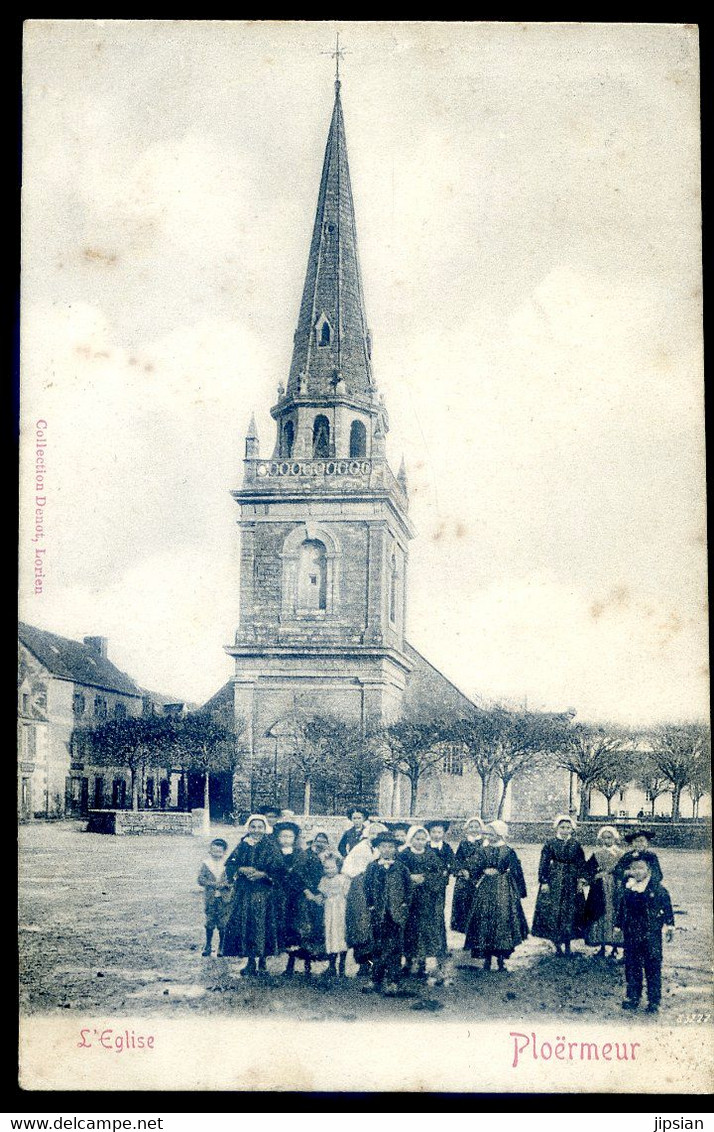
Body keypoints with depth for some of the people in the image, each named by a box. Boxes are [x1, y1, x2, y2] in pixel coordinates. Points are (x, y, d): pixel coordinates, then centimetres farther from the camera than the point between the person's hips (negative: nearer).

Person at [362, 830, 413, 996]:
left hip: (396, 914, -1)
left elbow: (408, 887, 6)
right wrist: (371, 906, 1)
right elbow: (367, 887, 8)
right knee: (378, 947, 6)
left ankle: (392, 982, 2)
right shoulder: (372, 867, 6)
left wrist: (404, 905, -1)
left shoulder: (401, 867, 4)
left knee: (395, 948, -1)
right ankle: (376, 979, 12)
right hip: (378, 914, 1)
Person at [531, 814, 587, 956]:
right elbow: (544, 863, -2)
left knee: (570, 912, 3)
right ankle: (557, 946, 4)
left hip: (571, 881, 2)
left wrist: (581, 880, -1)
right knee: (552, 911, -4)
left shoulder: (576, 844, 4)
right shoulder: (550, 843, -2)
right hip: (554, 881, -2)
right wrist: (544, 881, -8)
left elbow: (581, 864, 7)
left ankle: (567, 946, 13)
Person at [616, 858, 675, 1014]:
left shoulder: (657, 888, -5)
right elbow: (622, 909, 15)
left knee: (653, 967, -2)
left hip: (652, 935, -4)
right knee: (632, 966, 8)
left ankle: (654, 1002, 6)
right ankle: (633, 998, 20)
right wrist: (619, 926, 18)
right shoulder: (627, 888, 6)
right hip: (632, 934, 4)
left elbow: (667, 907, -2)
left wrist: (670, 927, -5)